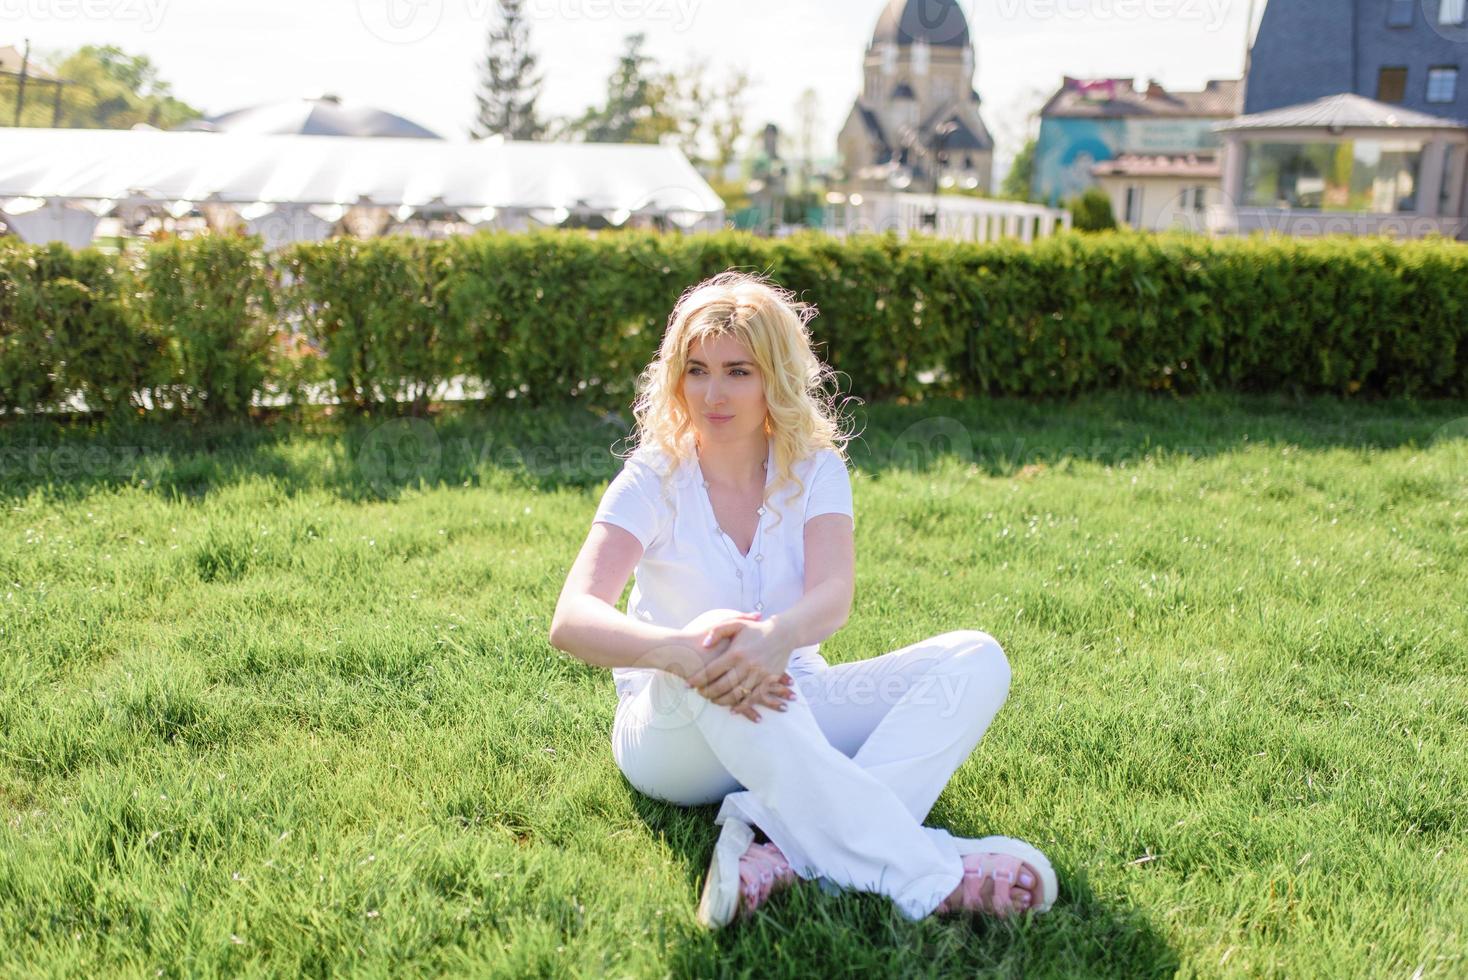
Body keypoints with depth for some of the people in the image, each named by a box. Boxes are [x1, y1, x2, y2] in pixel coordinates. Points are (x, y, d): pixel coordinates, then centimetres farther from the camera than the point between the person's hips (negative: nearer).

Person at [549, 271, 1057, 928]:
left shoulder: (815, 470, -2)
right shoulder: (653, 480, -9)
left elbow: (833, 597, -21)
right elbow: (571, 621, -24)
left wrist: (778, 636, -46)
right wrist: (678, 649, -45)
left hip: (791, 711, 3)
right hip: (674, 738, -3)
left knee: (975, 659, -19)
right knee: (708, 656, -38)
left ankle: (785, 846, -38)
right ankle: (926, 875, -41)